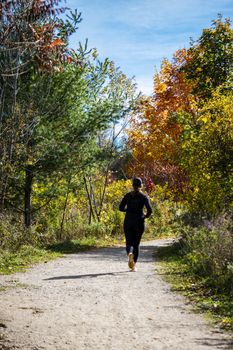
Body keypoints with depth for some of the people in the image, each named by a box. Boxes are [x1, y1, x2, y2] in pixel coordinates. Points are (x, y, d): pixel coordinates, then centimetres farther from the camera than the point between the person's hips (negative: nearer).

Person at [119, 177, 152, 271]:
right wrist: (146, 216, 6)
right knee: (136, 244, 14)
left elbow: (121, 208, 1)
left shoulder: (128, 195, 1)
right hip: (139, 222, 0)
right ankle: (133, 265, 13)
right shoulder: (144, 197, -4)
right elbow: (149, 210, -14)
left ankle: (130, 253, -28)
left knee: (129, 243, 7)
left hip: (128, 222, 1)